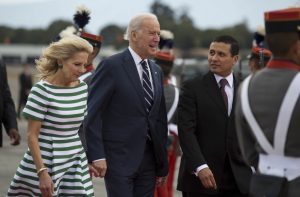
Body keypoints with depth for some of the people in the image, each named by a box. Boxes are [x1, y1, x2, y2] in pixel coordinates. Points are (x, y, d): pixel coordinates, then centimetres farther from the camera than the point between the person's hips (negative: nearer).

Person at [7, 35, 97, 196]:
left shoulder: (82, 88, 5)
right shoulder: (42, 90, -12)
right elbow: (32, 136, -12)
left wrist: (88, 160, 14)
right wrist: (42, 172, -18)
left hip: (75, 164, 5)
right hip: (46, 163, -5)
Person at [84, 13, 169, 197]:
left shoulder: (156, 71, 14)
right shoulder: (112, 66, -7)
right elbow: (92, 114, -10)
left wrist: (163, 164, 15)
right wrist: (96, 156, -16)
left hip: (149, 159, 7)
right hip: (119, 159, -6)